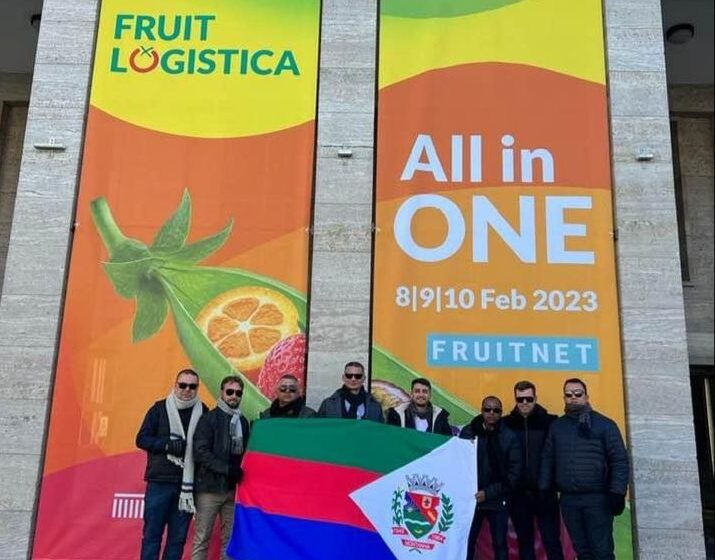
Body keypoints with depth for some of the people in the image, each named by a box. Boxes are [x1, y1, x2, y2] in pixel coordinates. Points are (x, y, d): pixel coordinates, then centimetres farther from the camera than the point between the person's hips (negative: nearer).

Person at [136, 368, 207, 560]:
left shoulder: (203, 413, 4)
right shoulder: (160, 408, 2)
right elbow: (142, 439, 0)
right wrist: (168, 444, -15)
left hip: (187, 484, 1)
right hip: (160, 482, -1)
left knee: (178, 537, 7)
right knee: (152, 534, 4)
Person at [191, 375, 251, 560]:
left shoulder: (243, 422, 11)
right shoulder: (209, 418, -3)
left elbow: (244, 452, 14)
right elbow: (201, 452, -12)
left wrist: (241, 472, -3)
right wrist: (227, 469, -19)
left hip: (233, 489, 4)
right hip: (210, 488, -4)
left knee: (230, 539, 8)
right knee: (202, 538, 1)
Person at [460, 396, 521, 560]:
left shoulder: (509, 437, -4)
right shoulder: (468, 432, -1)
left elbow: (514, 472, -7)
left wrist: (489, 493, -13)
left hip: (497, 500, 0)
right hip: (471, 498, 0)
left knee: (499, 544, 8)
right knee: (466, 543, 1)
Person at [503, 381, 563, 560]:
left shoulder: (550, 422, -3)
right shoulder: (507, 424, 1)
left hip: (545, 493, -2)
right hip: (519, 494, 2)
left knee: (552, 542, 3)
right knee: (525, 543, 12)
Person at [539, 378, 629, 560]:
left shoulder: (604, 424, 0)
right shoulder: (556, 426, 12)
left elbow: (619, 460, -4)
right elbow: (548, 460, 13)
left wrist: (617, 493, -12)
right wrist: (544, 490, 7)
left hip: (597, 499, -4)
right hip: (568, 500, 4)